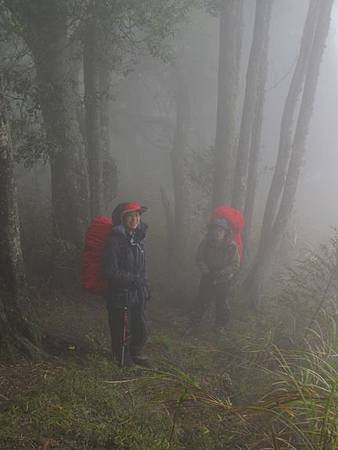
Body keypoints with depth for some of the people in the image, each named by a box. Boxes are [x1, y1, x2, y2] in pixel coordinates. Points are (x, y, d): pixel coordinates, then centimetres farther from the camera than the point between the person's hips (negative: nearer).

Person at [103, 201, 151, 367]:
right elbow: (110, 271, -20)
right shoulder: (115, 240, -18)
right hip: (121, 295, -8)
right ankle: (123, 358, 26)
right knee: (123, 330, 4)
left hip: (138, 294, 8)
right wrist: (133, 279, -17)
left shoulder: (138, 238, 7)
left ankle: (135, 354, 40)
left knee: (140, 328, 19)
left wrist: (146, 288, 16)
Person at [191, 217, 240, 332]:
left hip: (223, 280, -1)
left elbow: (235, 265, -15)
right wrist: (206, 271, -16)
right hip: (207, 279, 2)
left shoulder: (232, 246, -19)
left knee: (221, 303, 13)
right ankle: (195, 321, 32)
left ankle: (220, 324, 35)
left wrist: (221, 273, -25)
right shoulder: (205, 243, -13)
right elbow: (199, 259, -3)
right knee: (202, 300, 12)